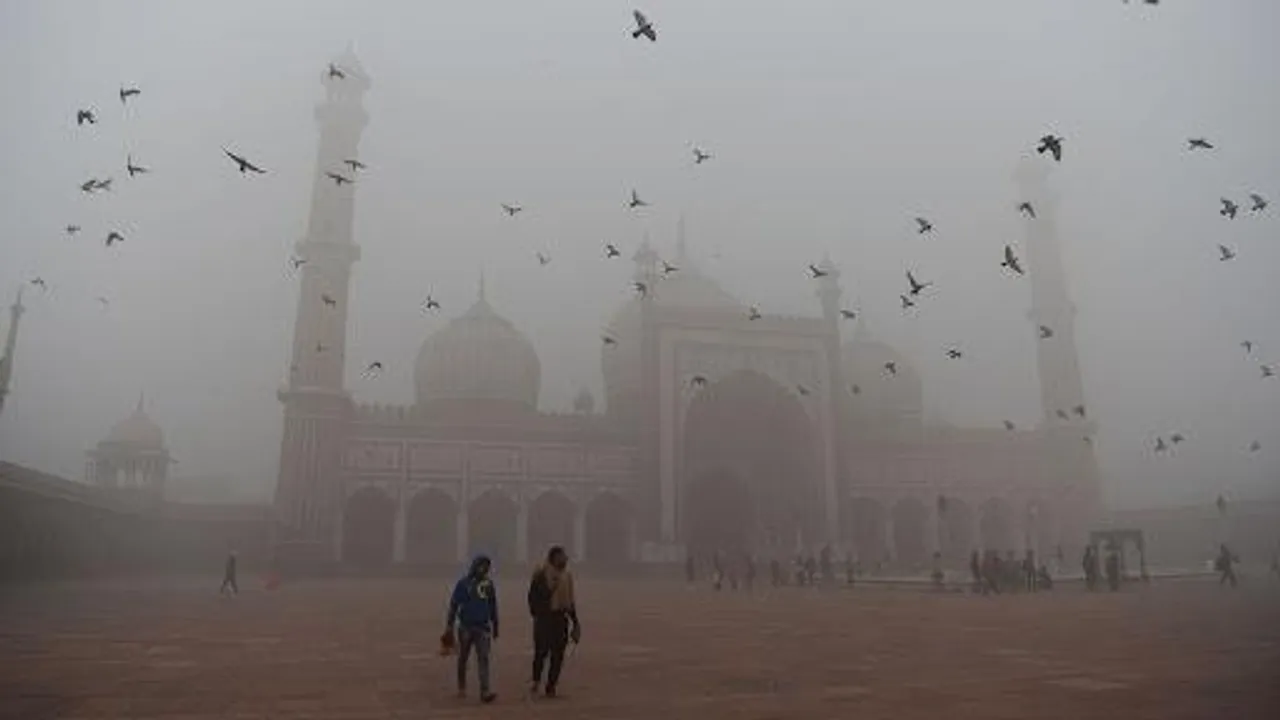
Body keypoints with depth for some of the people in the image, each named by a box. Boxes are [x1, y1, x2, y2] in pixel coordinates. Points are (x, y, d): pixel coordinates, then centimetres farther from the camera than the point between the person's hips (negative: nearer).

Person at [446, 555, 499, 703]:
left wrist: (495, 626, 17)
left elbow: (493, 606, 13)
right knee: (463, 659, 12)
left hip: (483, 627, 2)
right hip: (465, 627, -2)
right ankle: (461, 688, 30)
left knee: (483, 658, -9)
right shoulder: (463, 583, -6)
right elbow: (453, 604, -4)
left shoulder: (489, 584, 4)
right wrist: (449, 625, -7)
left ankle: (485, 691, -14)